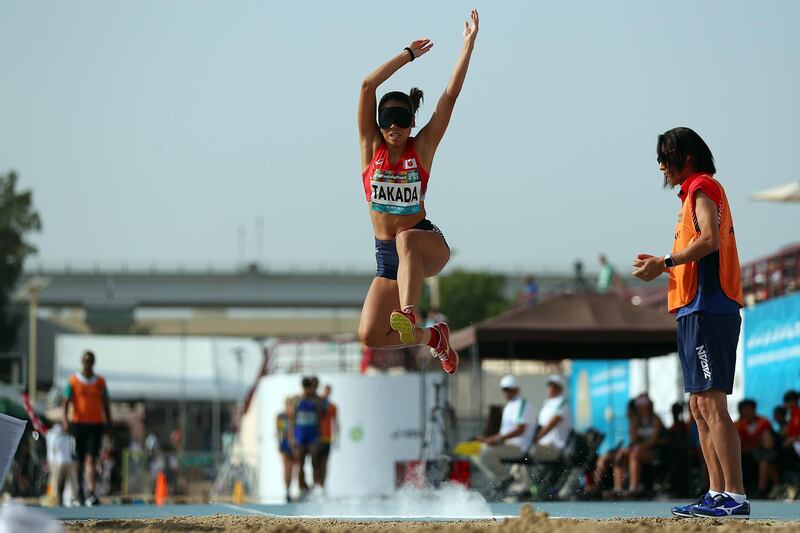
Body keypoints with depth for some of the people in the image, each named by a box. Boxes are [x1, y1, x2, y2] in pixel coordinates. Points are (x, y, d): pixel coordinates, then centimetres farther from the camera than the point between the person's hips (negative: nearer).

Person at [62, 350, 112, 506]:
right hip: (78, 423, 0)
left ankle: (91, 493, -22)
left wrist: (108, 423, 10)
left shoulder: (100, 382, 10)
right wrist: (65, 418, -17)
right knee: (79, 460, 7)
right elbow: (66, 401, -2)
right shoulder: (73, 380, 4)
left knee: (91, 459, -11)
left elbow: (105, 404, 15)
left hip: (96, 424, 0)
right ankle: (79, 491, 22)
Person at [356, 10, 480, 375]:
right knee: (370, 336, -7)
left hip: (427, 246, -3)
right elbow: (368, 86, -10)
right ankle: (432, 336, 20)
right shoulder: (371, 146, 0)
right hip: (387, 256, 3)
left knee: (406, 240, -40)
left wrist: (468, 45, -13)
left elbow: (451, 95, -9)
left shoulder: (422, 147, -3)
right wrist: (409, 54, -5)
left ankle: (408, 318, -52)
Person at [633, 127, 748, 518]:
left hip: (707, 310, -11)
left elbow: (710, 239, -21)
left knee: (711, 404, -15)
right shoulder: (695, 192, 24)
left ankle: (736, 497, -19)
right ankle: (717, 495, 10)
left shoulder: (702, 188, -5)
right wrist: (663, 265, 13)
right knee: (700, 407, 10)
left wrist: (665, 263, -15)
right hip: (696, 310, 11)